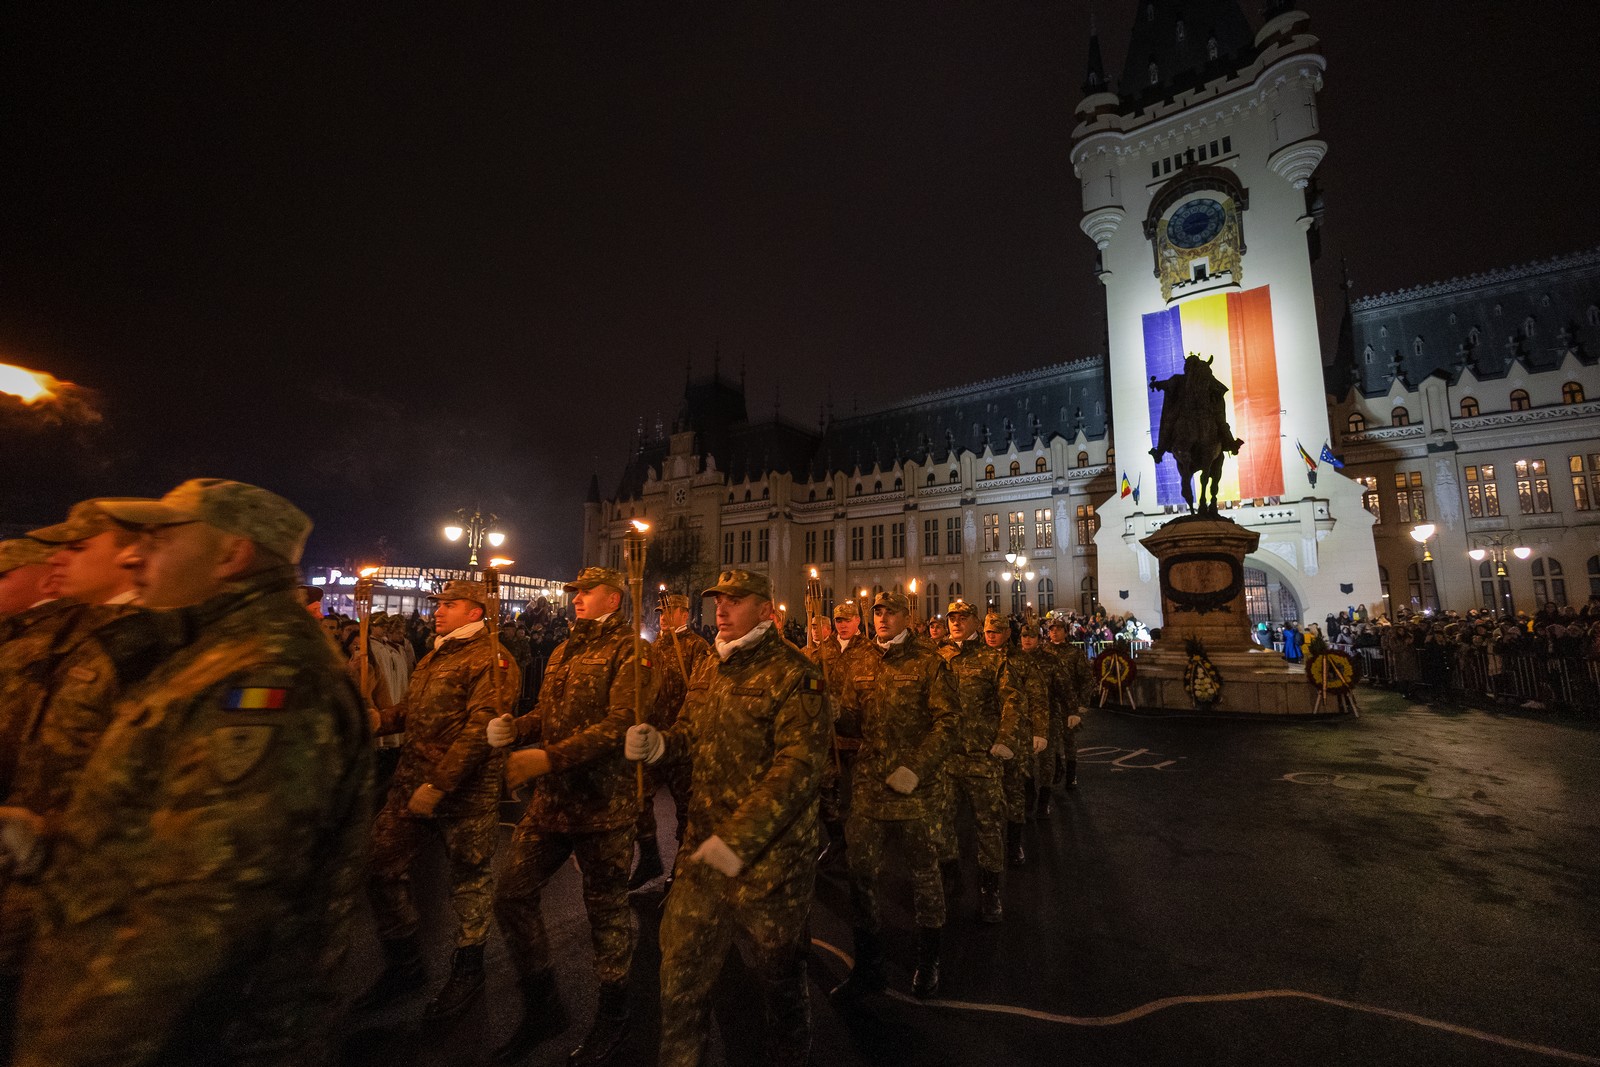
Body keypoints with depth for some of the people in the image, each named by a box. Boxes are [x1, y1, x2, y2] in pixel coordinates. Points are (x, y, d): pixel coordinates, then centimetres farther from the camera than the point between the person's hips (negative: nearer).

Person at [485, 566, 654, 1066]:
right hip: (551, 799, 7)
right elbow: (548, 714, 19)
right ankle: (542, 1006, 33)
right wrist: (515, 727, -3)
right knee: (512, 896, 11)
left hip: (604, 804, -7)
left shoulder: (631, 651, -12)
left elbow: (620, 725, -22)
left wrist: (548, 758, -27)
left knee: (607, 909, 9)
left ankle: (612, 1017, 33)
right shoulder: (565, 650, 15)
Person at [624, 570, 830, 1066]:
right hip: (703, 850, 6)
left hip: (768, 858, -6)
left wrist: (739, 839, -27)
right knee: (681, 973, 17)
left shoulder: (794, 675, -16)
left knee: (780, 978, 16)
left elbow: (798, 766, -23)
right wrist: (659, 744, -5)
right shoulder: (711, 670, 9)